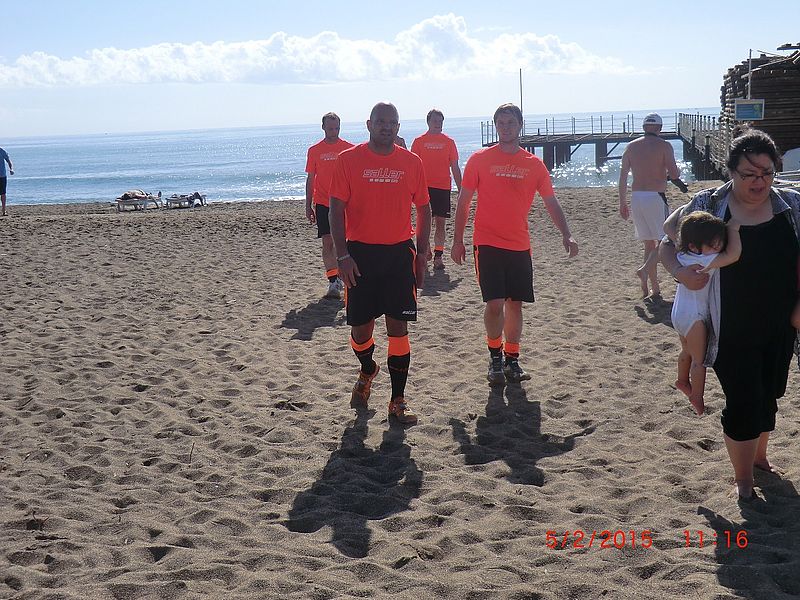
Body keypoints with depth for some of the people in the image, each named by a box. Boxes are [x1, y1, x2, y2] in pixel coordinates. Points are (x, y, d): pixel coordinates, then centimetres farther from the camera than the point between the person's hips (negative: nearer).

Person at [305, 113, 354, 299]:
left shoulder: (349, 149, 3)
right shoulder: (315, 150, 5)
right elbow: (311, 179, 8)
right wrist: (308, 206, 6)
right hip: (323, 203, 0)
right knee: (328, 243, -4)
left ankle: (340, 276, 19)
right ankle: (333, 281, -3)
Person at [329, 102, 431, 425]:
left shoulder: (412, 162, 4)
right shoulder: (348, 160, -3)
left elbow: (423, 208, 10)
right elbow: (336, 209, -4)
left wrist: (421, 254, 4)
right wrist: (343, 255, -12)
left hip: (399, 253, 1)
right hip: (360, 253, -1)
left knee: (398, 326, -1)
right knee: (361, 326, 7)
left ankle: (398, 400, 6)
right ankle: (367, 371, 39)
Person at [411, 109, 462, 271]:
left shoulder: (449, 142, 8)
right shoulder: (419, 141, 4)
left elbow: (455, 168, 10)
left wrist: (461, 190, 7)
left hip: (443, 187, 1)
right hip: (424, 186, -1)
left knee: (440, 223, 2)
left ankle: (438, 256, 5)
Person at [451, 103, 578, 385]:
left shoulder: (534, 164, 6)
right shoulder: (480, 159, 0)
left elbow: (551, 203, 6)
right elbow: (463, 202, 4)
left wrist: (566, 235, -9)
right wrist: (457, 241, 1)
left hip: (519, 246, 3)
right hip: (487, 243, -3)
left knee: (515, 304, 8)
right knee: (495, 303, -11)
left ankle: (512, 360, 21)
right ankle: (495, 357, 10)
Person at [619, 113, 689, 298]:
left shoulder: (631, 147, 9)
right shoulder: (664, 146, -5)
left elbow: (623, 176, 8)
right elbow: (674, 174, -12)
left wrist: (622, 203, 15)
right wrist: (669, 174, 12)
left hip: (636, 198, 5)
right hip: (656, 197, -5)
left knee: (649, 243, 13)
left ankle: (654, 288, 13)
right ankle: (645, 269, -21)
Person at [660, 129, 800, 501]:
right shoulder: (708, 207, -9)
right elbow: (666, 242, 1)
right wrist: (679, 272, -18)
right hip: (732, 332, -3)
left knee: (768, 396, 20)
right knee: (742, 403, -1)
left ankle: (759, 455, 44)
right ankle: (743, 478, 18)